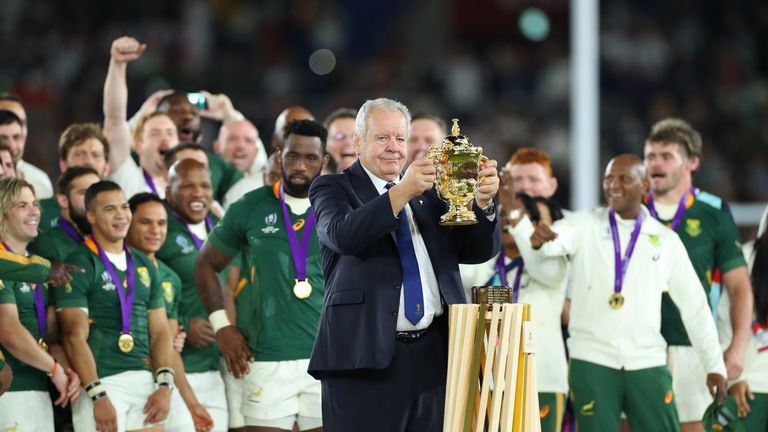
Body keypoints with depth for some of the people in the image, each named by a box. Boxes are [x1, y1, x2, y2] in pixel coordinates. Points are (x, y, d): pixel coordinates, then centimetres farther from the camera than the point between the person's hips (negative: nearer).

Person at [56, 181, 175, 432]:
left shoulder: (144, 266, 16)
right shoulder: (79, 265, -3)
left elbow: (160, 331, 16)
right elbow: (75, 336, -10)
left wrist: (165, 385, 1)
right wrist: (98, 397, -18)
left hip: (144, 381, 6)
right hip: (101, 383, -6)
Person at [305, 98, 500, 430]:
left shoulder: (429, 193, 16)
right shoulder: (333, 188, 4)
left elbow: (480, 250, 10)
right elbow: (344, 235, -18)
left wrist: (483, 201, -10)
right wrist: (403, 191, -28)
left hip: (434, 354, 4)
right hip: (367, 357, -4)